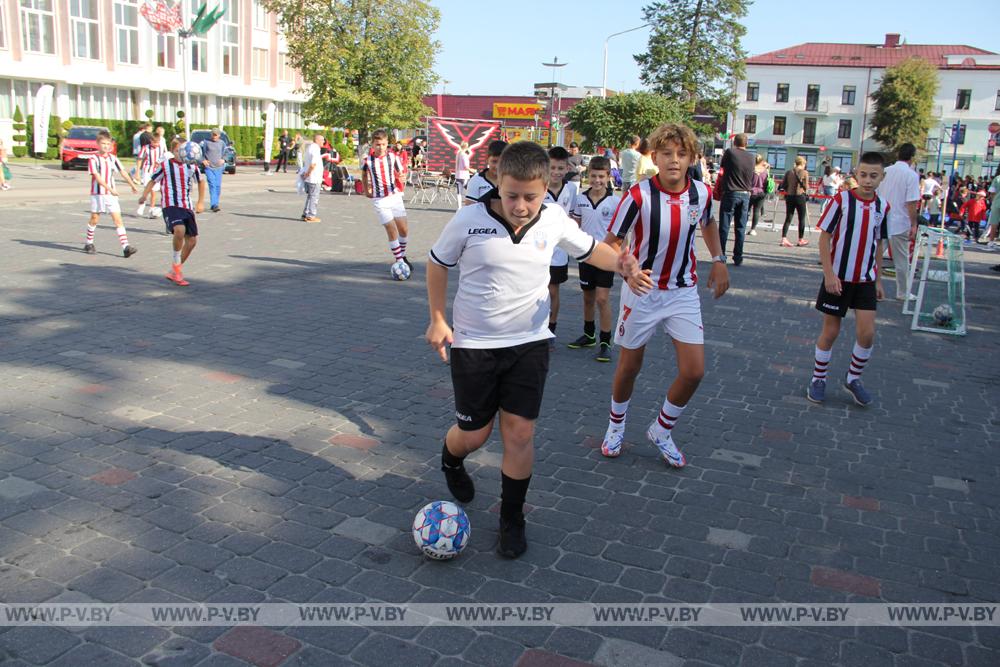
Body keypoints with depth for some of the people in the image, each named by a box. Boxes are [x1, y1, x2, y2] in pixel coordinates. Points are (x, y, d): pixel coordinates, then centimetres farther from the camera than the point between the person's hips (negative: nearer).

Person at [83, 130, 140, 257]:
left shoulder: (113, 158, 8)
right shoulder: (93, 159, -6)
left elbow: (123, 172, 13)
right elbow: (97, 176, -15)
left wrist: (132, 185, 11)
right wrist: (110, 189, -24)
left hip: (111, 194, 3)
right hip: (97, 193, -3)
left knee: (118, 219, -6)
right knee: (94, 218, 8)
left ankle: (125, 246, -14)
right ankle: (89, 243, 24)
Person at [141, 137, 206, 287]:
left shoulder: (192, 167, 7)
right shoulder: (165, 166, -2)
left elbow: (201, 181, 22)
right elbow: (153, 180, 6)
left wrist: (201, 202, 20)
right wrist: (144, 196, -6)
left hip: (187, 207, 5)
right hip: (170, 206, -5)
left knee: (192, 240, 5)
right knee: (179, 230, -32)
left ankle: (174, 272, 21)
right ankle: (176, 262, -9)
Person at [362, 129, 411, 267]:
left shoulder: (393, 157, -2)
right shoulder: (367, 160, -4)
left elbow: (400, 174, 4)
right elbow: (364, 174, 17)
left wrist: (401, 178, -19)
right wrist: (366, 190, 12)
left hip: (395, 196, 2)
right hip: (379, 200, -2)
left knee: (404, 229, 4)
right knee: (392, 230, -8)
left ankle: (402, 256, 26)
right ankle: (399, 261, 0)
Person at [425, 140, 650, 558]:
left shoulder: (554, 221, -8)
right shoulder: (469, 221, -15)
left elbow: (590, 249, 10)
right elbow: (437, 263, 2)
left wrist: (623, 265, -10)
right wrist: (437, 319, -3)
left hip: (529, 343, 2)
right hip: (473, 344, -1)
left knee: (519, 434, 1)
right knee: (474, 434, 7)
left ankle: (512, 519, 21)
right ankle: (451, 461, 46)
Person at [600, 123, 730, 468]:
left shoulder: (702, 192, -6)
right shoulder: (639, 195, -20)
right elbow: (611, 243, -15)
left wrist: (718, 260, 5)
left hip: (684, 291, 3)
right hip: (642, 291, -3)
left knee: (693, 371, -3)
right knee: (629, 366, 10)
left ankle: (661, 430, 22)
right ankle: (616, 426, 37)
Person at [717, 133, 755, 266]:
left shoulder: (730, 152, -7)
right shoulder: (751, 157, 5)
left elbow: (722, 166, 10)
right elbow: (752, 178, 11)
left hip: (730, 193, -3)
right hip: (745, 195, 3)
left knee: (724, 227, 1)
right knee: (740, 228, 7)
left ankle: (721, 256, 0)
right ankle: (738, 258, 8)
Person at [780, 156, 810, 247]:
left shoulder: (789, 172, 3)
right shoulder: (804, 172, -7)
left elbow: (783, 185, 4)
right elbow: (806, 186, -9)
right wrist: (806, 190, 12)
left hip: (789, 197, 4)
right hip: (800, 197, -4)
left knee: (788, 219, 6)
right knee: (801, 219, 10)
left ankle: (784, 239, -6)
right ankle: (801, 240, 19)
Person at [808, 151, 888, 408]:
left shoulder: (883, 206, 4)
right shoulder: (841, 200, -10)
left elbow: (878, 245, 13)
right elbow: (824, 237, -9)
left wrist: (878, 280, 14)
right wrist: (829, 274, -15)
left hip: (865, 280, 4)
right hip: (837, 278, -3)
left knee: (867, 332, -3)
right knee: (830, 331, 5)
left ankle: (853, 378, 18)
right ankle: (818, 379, 22)